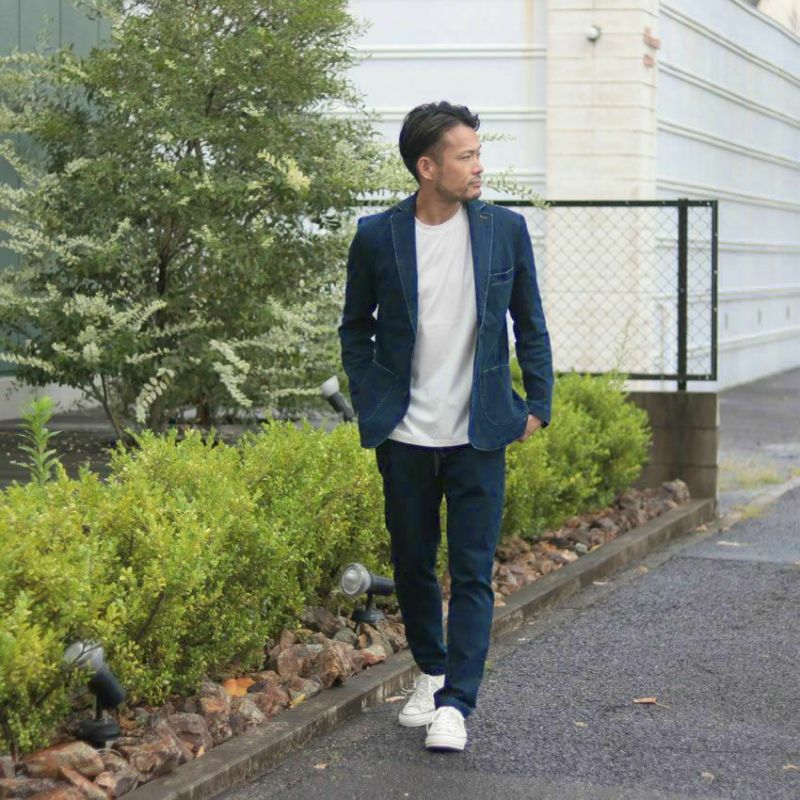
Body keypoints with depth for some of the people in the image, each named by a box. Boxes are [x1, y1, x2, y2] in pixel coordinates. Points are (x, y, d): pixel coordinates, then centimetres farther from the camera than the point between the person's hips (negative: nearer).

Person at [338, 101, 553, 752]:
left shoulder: (505, 229, 0)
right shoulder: (377, 236, -3)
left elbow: (530, 323, 9)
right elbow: (355, 327, 10)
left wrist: (539, 404, 4)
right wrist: (371, 405, 1)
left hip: (478, 436, -1)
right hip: (405, 437, 1)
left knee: (472, 573, -4)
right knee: (413, 565, 12)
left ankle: (456, 703, -1)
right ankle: (432, 671, 33)